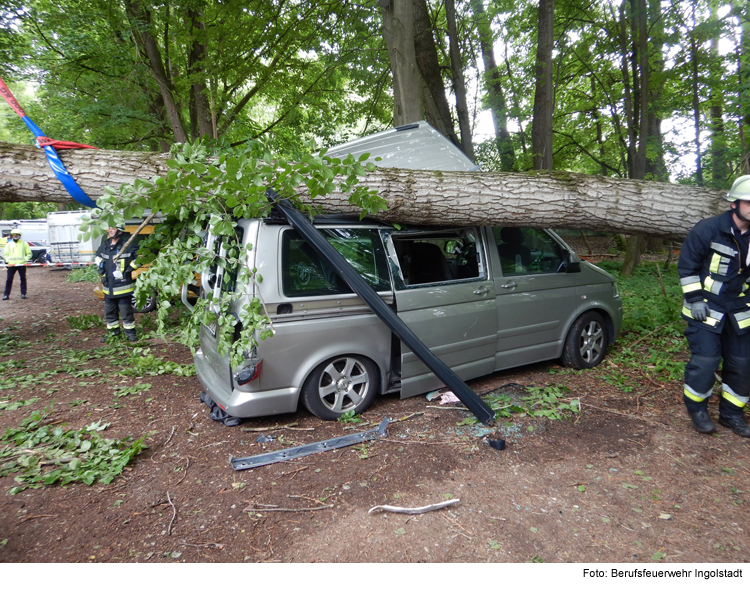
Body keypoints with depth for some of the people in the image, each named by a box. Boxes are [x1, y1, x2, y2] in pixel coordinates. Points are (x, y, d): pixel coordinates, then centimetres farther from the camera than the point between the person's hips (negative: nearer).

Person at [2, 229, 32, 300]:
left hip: (21, 264, -1)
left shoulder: (24, 244, 9)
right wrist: (7, 259, -3)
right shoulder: (8, 244, 13)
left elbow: (29, 253, 11)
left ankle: (23, 294, 9)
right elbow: (5, 254, 15)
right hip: (11, 264, 1)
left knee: (23, 279, 2)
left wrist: (26, 259, -6)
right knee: (9, 279, 0)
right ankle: (6, 295, 3)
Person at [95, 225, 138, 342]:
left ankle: (130, 331, 15)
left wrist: (129, 269, -14)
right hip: (108, 286, 7)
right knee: (109, 311, 16)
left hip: (123, 287, -7)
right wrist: (101, 267, 12)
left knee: (126, 311, 0)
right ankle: (113, 330, 31)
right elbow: (98, 256, 26)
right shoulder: (105, 245, 7)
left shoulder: (127, 245, -12)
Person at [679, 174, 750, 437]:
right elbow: (687, 266, -8)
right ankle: (697, 409, 14)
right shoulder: (708, 229, -14)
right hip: (706, 308, -5)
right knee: (705, 360, -7)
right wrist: (694, 299, -11)